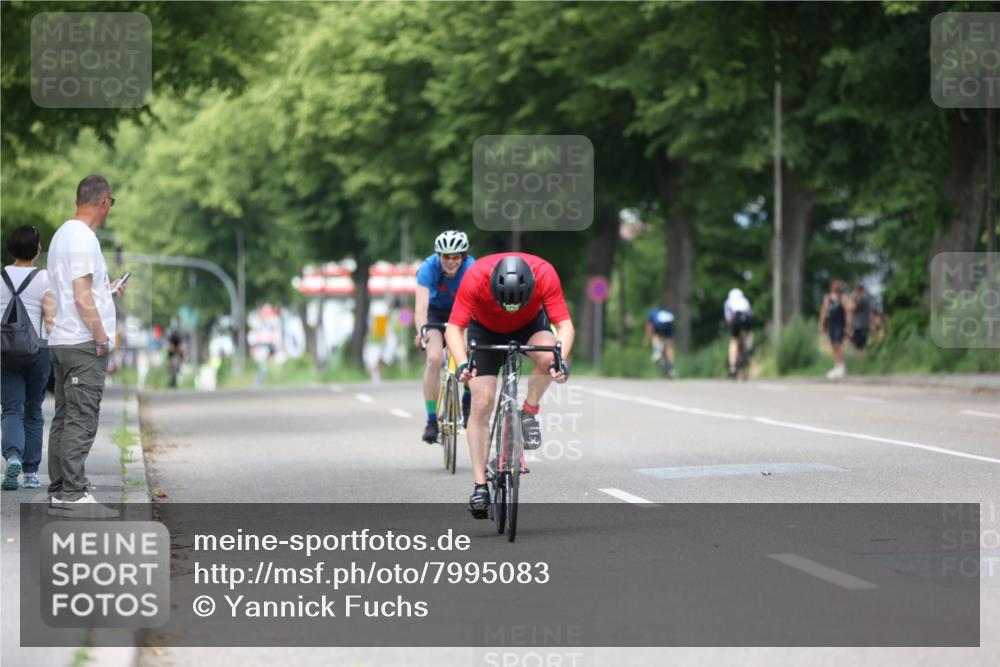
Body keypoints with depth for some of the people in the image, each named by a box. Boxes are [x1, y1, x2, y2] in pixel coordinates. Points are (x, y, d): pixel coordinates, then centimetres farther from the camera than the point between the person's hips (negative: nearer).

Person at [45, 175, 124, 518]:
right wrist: (102, 336, -15)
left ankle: (58, 492, 14)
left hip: (61, 341, 10)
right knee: (81, 421, -9)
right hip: (83, 344, -10)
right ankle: (73, 494, -11)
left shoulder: (63, 234, 17)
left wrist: (108, 294, 26)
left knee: (64, 419, 11)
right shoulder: (83, 239, -15)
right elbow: (82, 298, -20)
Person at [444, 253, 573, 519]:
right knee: (481, 405, -11)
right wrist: (462, 363, -51)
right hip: (486, 330, 0)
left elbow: (564, 324, -32)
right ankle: (480, 485, -3)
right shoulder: (475, 277, -36)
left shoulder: (545, 275, -35)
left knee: (547, 356, -34)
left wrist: (561, 360, -50)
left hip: (530, 323, 0)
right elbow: (454, 328, -34)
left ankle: (529, 413, -7)